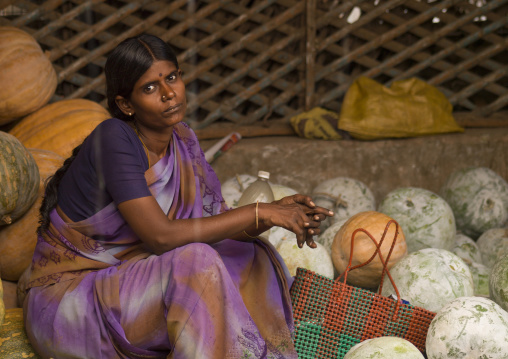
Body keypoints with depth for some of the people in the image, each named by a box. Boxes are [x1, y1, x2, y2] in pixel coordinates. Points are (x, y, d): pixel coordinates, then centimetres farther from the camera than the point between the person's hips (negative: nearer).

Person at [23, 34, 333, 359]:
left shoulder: (182, 139, 0)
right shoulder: (115, 139, -23)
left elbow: (219, 224, 1)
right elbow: (161, 236, -29)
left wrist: (277, 211, -18)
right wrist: (258, 212, -26)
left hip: (128, 279, 7)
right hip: (70, 293, -7)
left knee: (250, 257, -6)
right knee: (194, 262, -30)